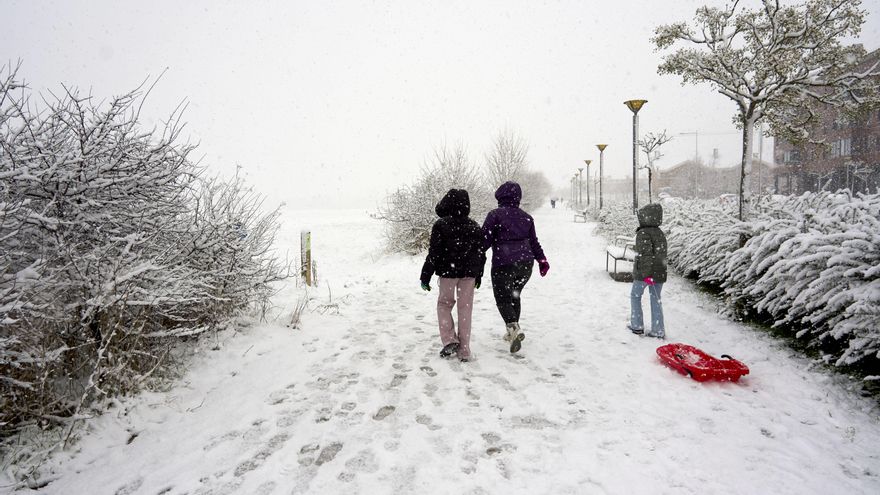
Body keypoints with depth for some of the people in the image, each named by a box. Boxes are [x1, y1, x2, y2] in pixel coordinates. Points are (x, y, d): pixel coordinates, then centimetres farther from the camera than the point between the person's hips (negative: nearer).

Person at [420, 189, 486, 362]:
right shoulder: (474, 226, 4)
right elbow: (481, 253, 9)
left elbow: (434, 253, -12)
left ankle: (449, 340, 1)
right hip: (469, 274, 3)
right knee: (465, 309, 8)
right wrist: (478, 276, 19)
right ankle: (464, 351, 12)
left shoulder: (441, 225, -10)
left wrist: (425, 276, -5)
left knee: (444, 304, 16)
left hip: (447, 272, -3)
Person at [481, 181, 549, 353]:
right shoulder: (526, 217, 11)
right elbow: (534, 242, 16)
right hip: (526, 263, 5)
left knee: (502, 298, 4)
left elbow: (485, 240, -10)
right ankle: (512, 331, 26)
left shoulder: (495, 215, -5)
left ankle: (514, 328, -18)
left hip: (503, 264, -5)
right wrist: (542, 260, 28)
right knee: (515, 295, 21)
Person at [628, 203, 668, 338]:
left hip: (644, 273, -6)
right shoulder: (660, 233, 9)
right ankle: (658, 331, 13)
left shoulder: (643, 233, -16)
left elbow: (646, 254, -22)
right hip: (659, 272, 7)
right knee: (656, 299, 11)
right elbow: (662, 254, 15)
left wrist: (646, 274, -21)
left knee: (635, 296, 13)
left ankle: (637, 326, 17)